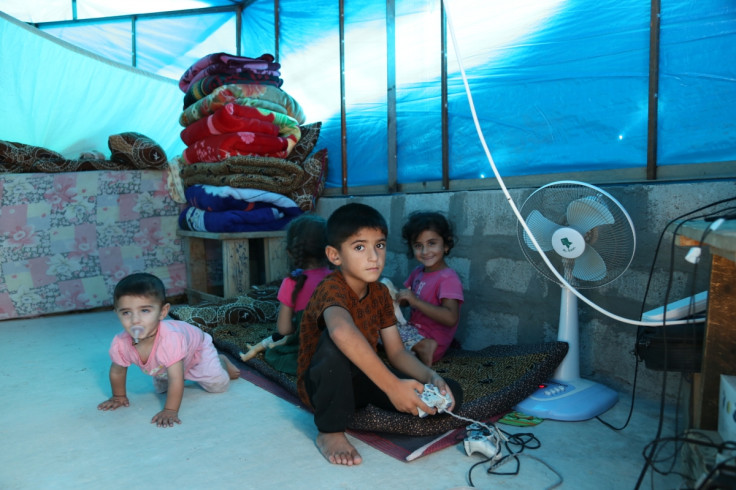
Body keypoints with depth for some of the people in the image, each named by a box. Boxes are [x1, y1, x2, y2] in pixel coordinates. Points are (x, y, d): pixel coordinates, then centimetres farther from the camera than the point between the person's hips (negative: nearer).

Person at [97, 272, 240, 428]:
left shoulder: (170, 339, -51)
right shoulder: (120, 343, -35)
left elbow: (176, 380, -45)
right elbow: (117, 371, -13)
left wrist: (170, 411, -44)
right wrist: (119, 396, -2)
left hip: (196, 349, -5)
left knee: (218, 385, -2)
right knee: (161, 389, 24)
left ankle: (222, 362, 28)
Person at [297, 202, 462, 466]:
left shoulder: (380, 293, 0)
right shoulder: (332, 288, -25)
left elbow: (397, 351, -1)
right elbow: (342, 332, -49)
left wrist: (431, 377, -19)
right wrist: (392, 385, -48)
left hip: (361, 380, 6)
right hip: (322, 385, -6)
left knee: (450, 392, -8)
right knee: (334, 341, -39)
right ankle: (330, 431, -18)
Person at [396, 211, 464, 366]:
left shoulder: (448, 278, -19)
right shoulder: (418, 272, 8)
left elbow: (451, 318, -30)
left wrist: (415, 301, -30)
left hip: (431, 339, -9)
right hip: (414, 329, 9)